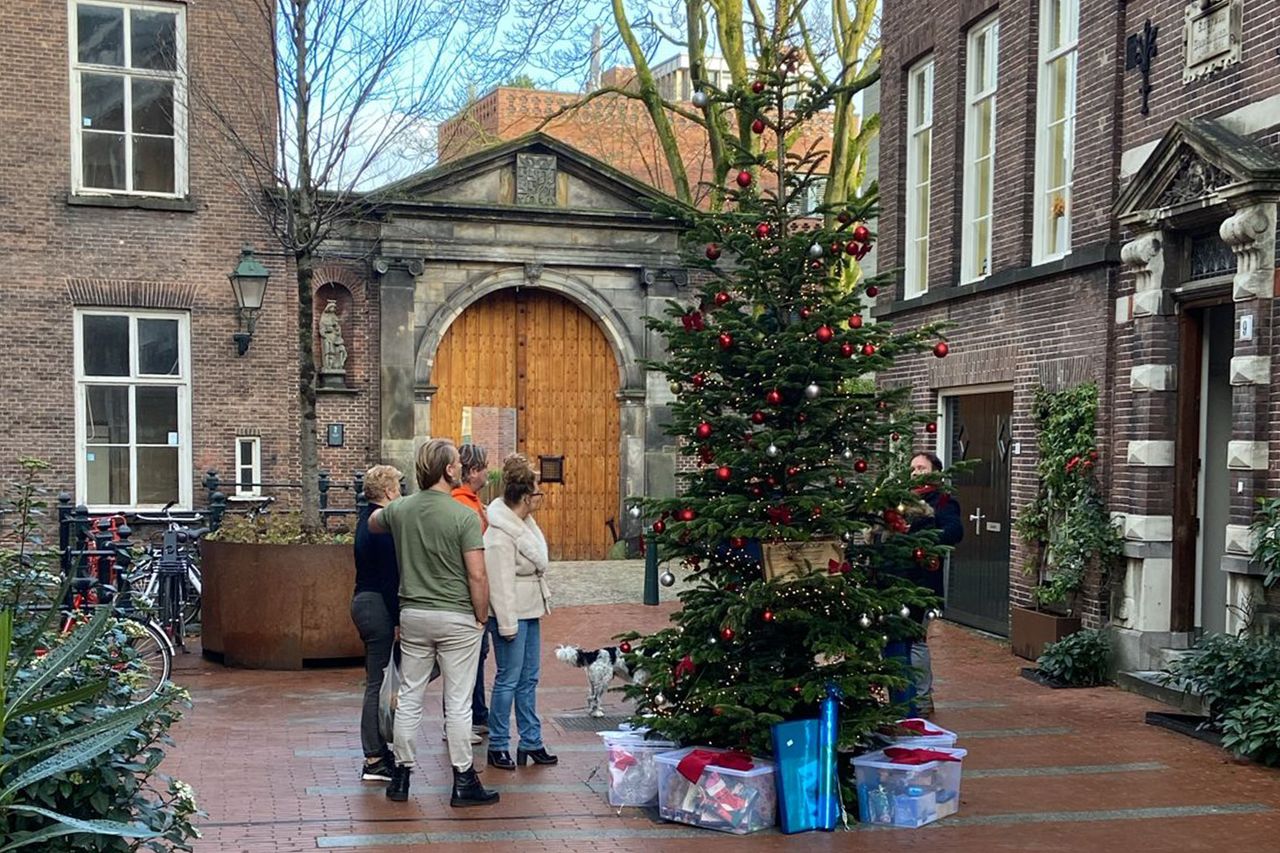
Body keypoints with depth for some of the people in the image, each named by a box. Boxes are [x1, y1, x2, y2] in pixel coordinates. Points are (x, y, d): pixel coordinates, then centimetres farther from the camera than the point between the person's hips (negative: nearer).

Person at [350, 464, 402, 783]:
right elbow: (389, 579, -20)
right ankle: (374, 760, 0)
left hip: (363, 602, 10)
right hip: (378, 608, -10)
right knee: (379, 683, -5)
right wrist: (398, 621, -18)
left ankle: (379, 753, 24)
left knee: (377, 681, 16)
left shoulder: (366, 519, 14)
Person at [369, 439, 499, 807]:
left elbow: (373, 523, 24)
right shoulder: (464, 516, -15)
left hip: (412, 615, 5)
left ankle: (401, 776, 21)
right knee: (458, 703, 3)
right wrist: (481, 618, -5)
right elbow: (477, 576, -17)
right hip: (457, 618, -4)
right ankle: (463, 782, 10)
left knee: (409, 698, 13)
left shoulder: (400, 509, 0)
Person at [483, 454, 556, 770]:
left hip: (530, 610, 10)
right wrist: (507, 624, -21)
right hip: (512, 613, -10)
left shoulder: (524, 522, 8)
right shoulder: (500, 535, -21)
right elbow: (500, 584, -22)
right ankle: (498, 746, 11)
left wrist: (543, 598, 23)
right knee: (509, 680, -1)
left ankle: (531, 742, 22)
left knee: (529, 678, 14)